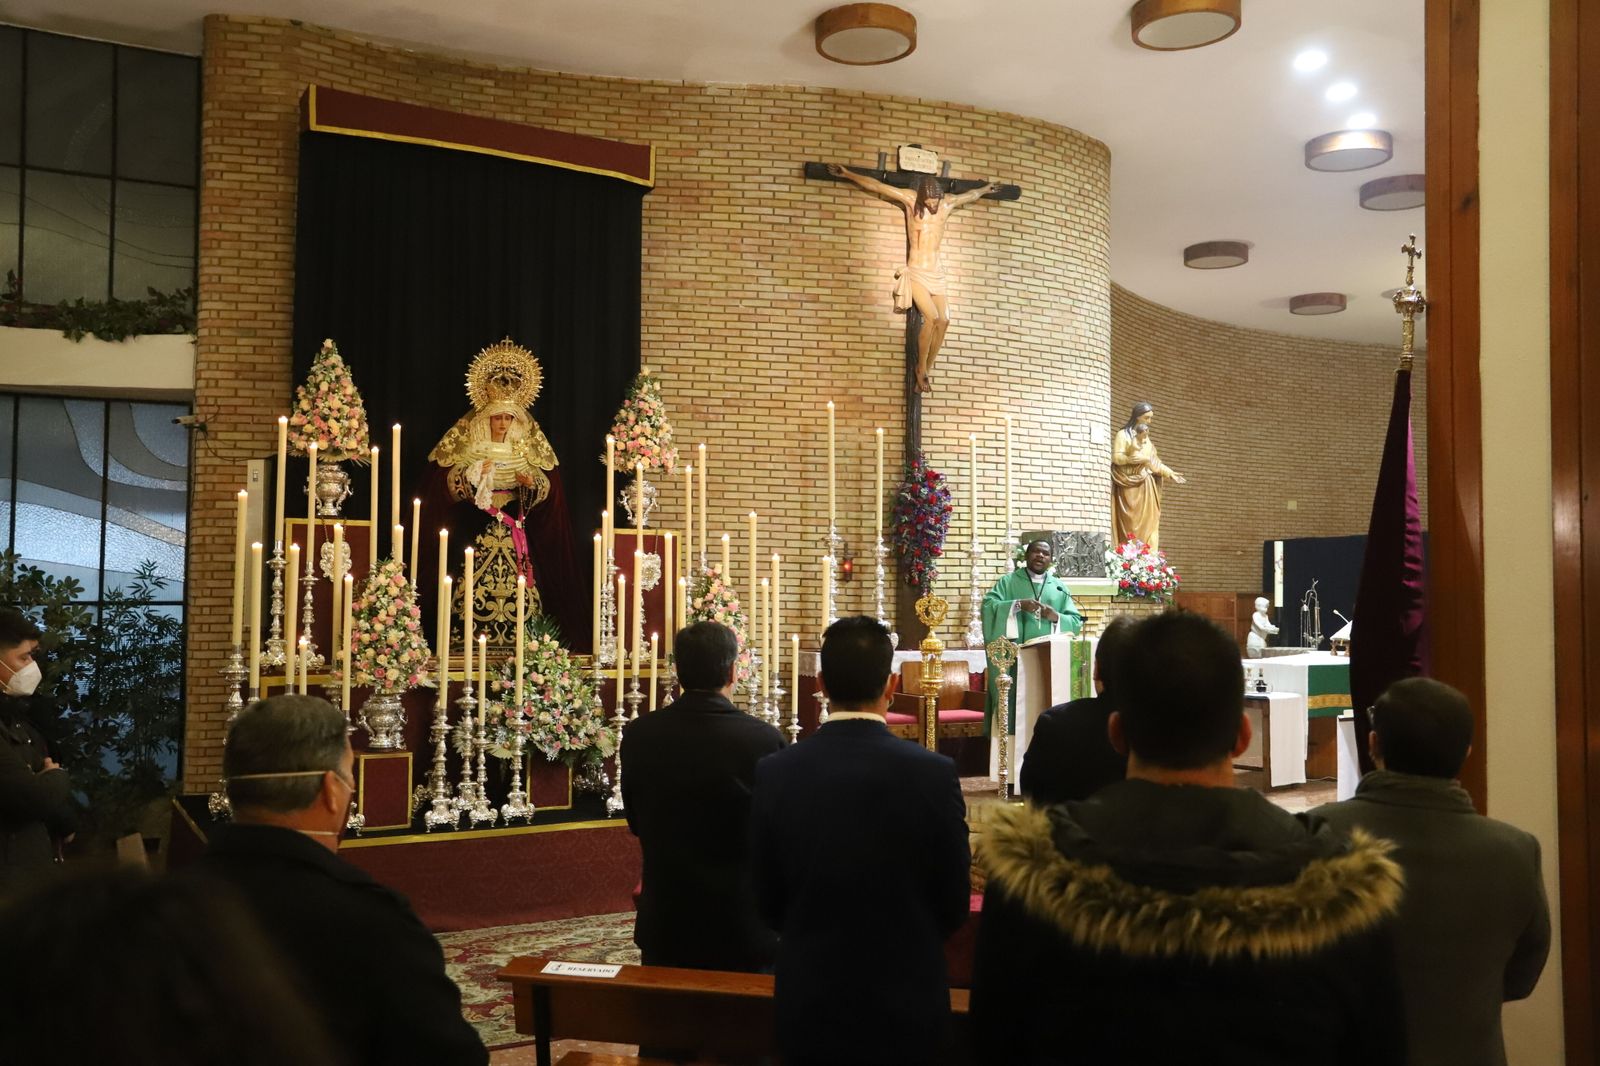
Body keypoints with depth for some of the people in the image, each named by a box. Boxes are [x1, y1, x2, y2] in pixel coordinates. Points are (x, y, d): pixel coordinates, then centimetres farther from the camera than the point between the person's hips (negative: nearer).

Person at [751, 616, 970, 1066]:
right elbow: (954, 907, -7)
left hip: (809, 1006, 1)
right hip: (905, 1004, -1)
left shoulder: (775, 772, -12)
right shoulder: (934, 773, -17)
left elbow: (769, 903, -3)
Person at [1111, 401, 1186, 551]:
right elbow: (1117, 457, -12)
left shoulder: (1147, 438, 20)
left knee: (1149, 524, -1)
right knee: (1131, 525, -12)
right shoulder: (1123, 434, -1)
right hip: (1130, 487, -7)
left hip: (1147, 488, 7)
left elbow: (1154, 462, 23)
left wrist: (1170, 473, 14)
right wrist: (1141, 458, -12)